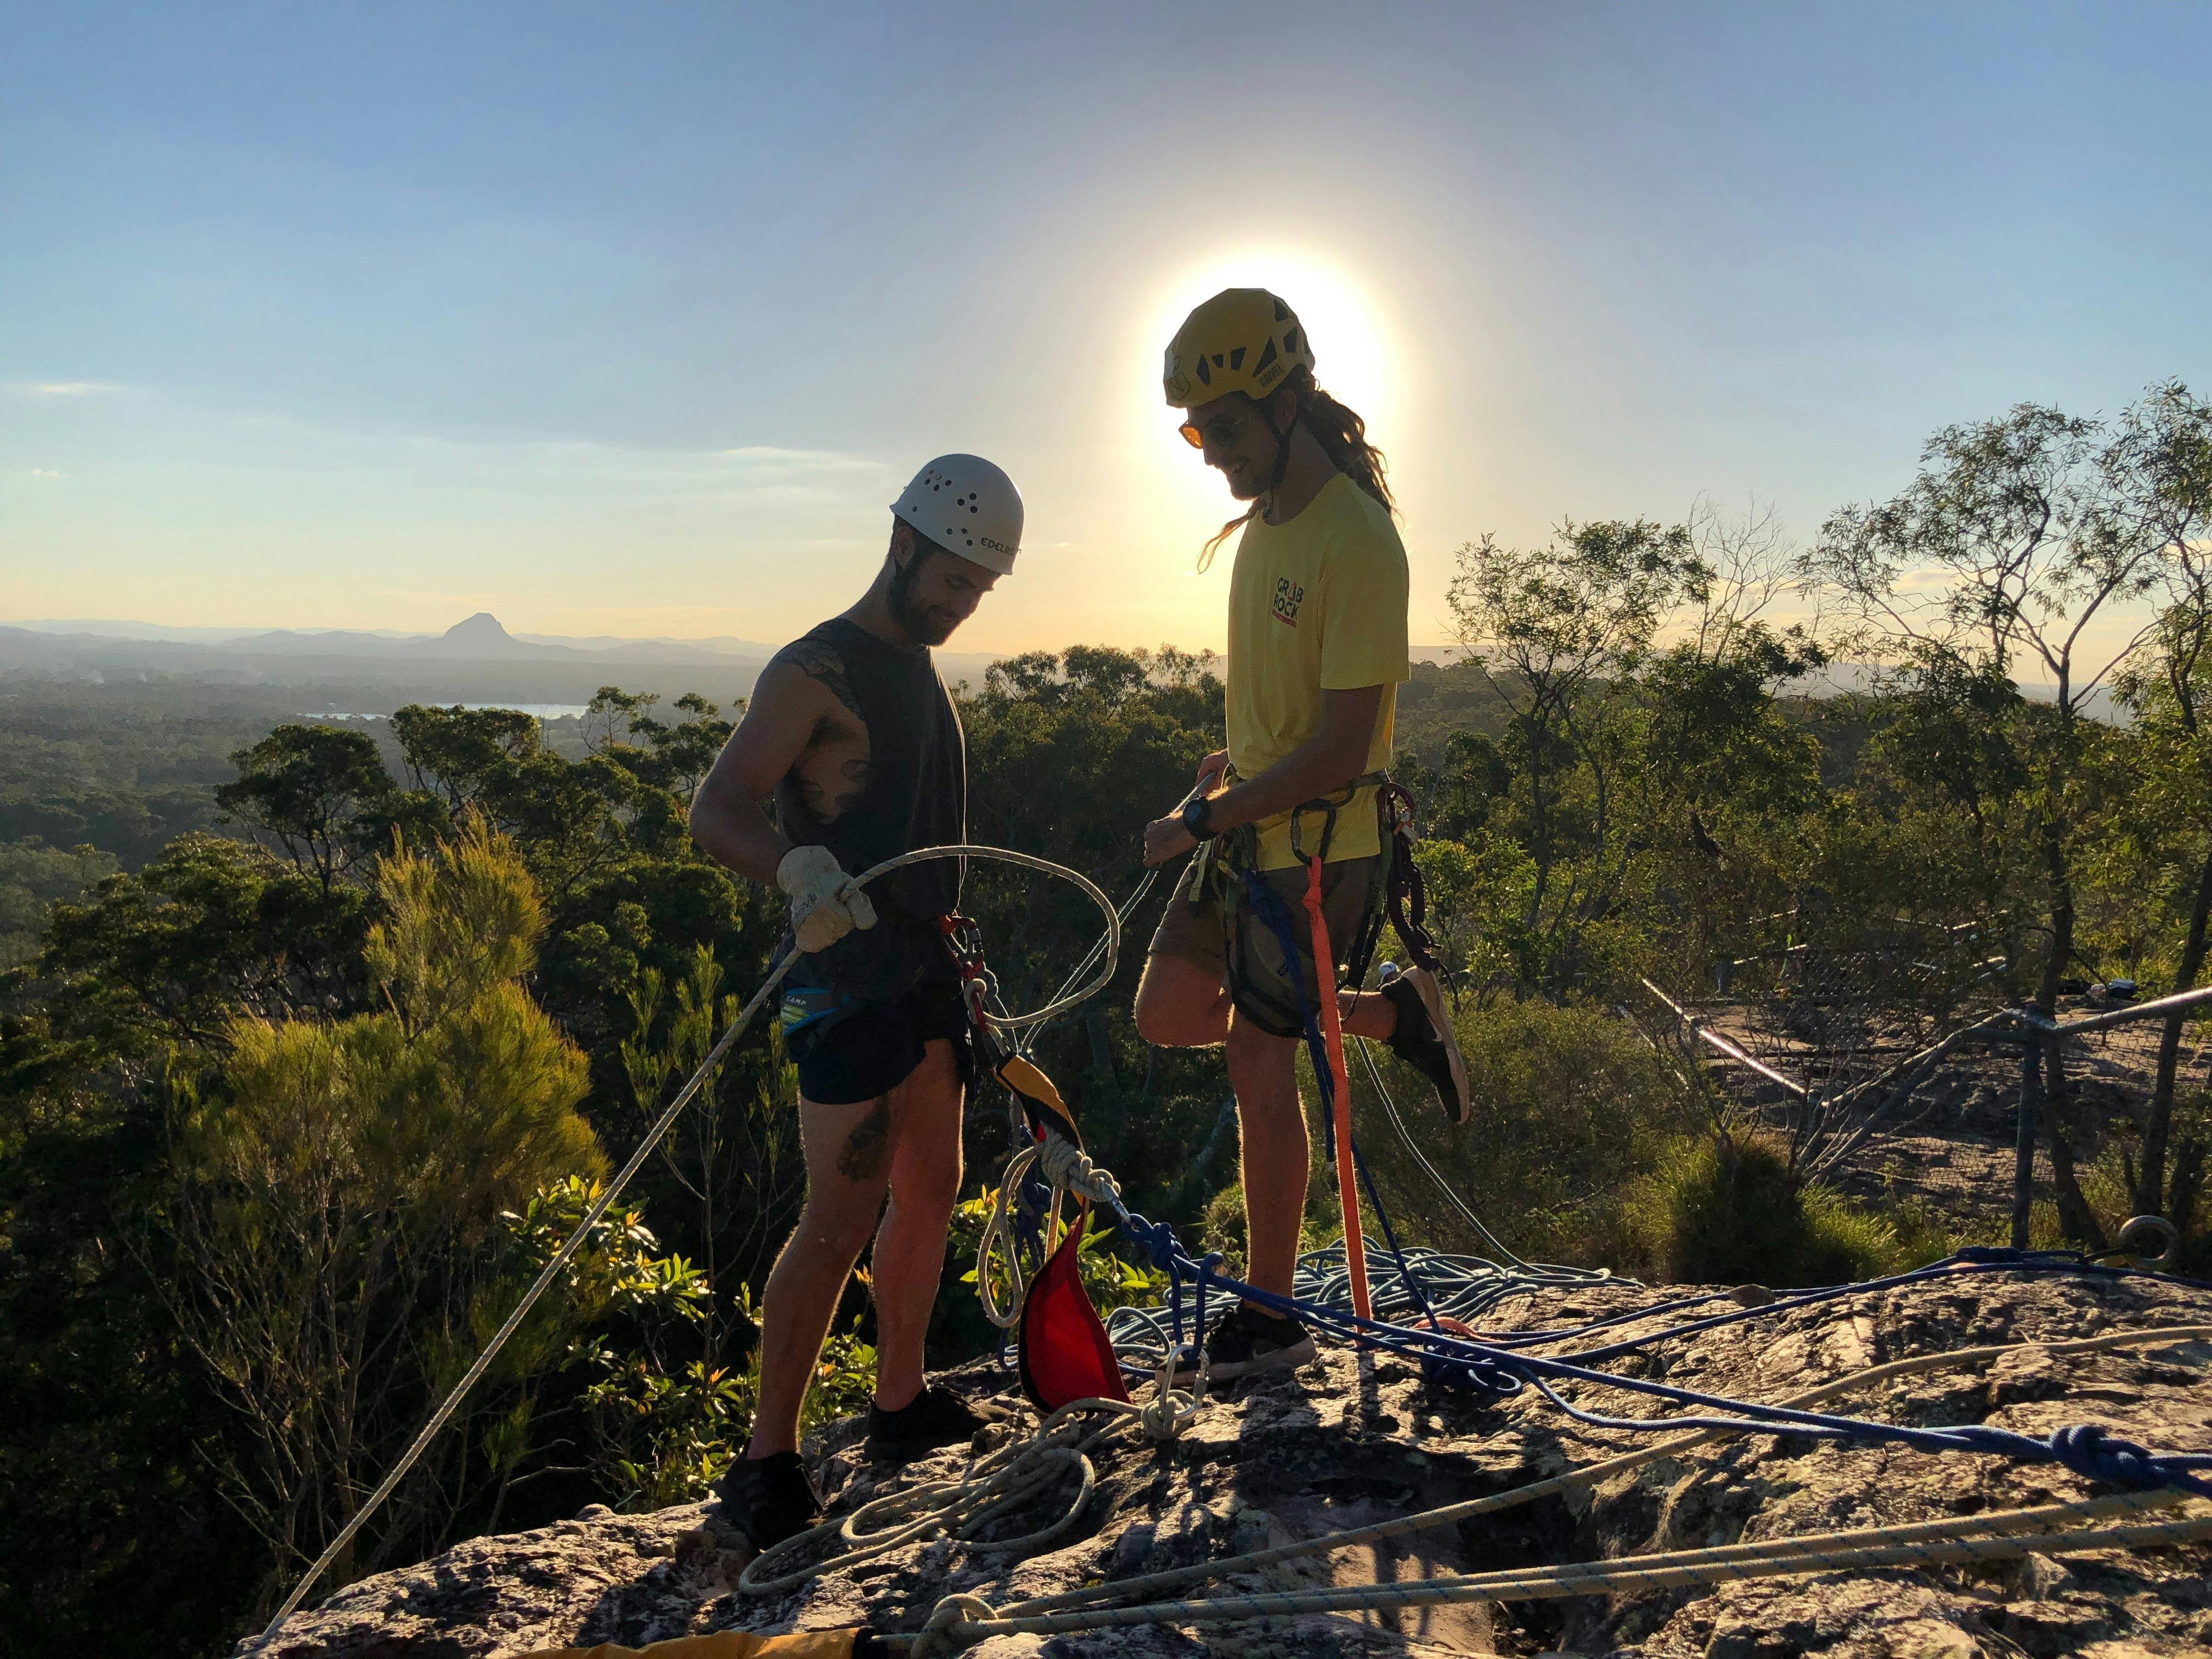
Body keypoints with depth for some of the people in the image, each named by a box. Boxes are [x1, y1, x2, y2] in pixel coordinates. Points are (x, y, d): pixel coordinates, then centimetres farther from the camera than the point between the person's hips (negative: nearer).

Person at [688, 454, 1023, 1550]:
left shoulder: (919, 670, 16)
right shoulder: (817, 671, -12)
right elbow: (716, 811, -21)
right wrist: (798, 868, -41)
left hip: (925, 973, 9)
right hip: (850, 983, -9)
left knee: (930, 1192, 15)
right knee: (841, 1222, -7)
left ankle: (901, 1405, 30)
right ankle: (766, 1464, 5)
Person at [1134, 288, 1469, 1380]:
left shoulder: (1356, 542, -23)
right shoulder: (1265, 513, 6)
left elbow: (1339, 753, -25)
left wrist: (1202, 822, -20)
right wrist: (1239, 760, 15)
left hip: (1316, 847, -9)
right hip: (1249, 825, 9)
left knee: (1259, 1067, -1)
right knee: (1167, 1018, 12)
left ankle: (1272, 1319, 17)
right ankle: (1392, 1013, 25)